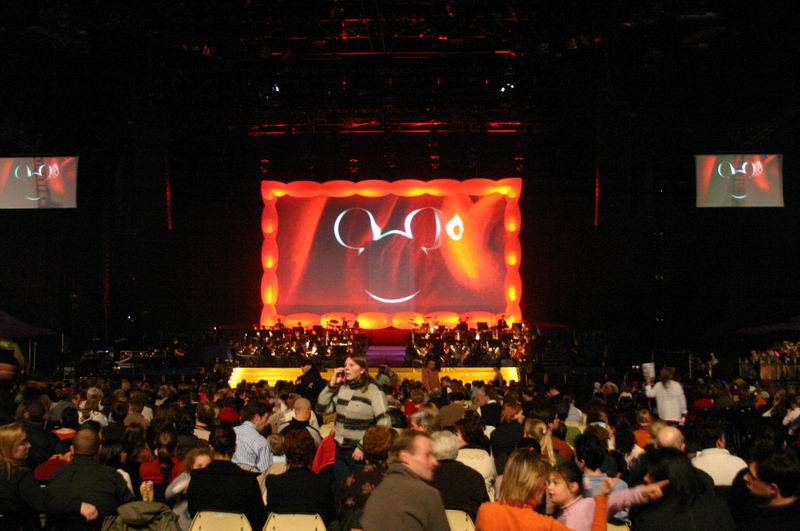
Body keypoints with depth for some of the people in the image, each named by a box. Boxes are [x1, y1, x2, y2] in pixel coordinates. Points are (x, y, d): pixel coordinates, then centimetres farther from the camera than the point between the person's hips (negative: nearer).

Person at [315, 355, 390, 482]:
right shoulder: (341, 389, 5)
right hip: (340, 450, 5)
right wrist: (332, 384, -3)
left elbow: (384, 423, -15)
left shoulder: (374, 391, -12)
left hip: (359, 452, -5)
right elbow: (321, 409, 6)